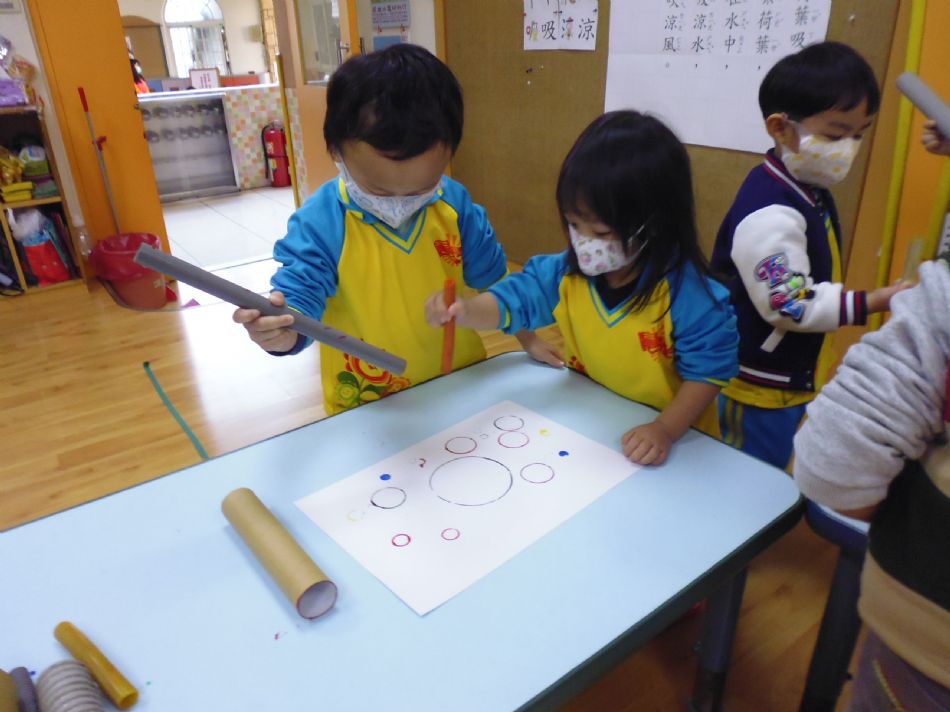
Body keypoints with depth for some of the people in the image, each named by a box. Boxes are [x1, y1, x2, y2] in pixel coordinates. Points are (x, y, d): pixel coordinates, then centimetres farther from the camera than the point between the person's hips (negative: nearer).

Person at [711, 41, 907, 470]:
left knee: (783, 485, 25)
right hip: (761, 388, -9)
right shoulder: (770, 214, -27)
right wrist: (876, 302, -27)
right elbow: (789, 306, -28)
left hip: (795, 378, 10)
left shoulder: (810, 192, 5)